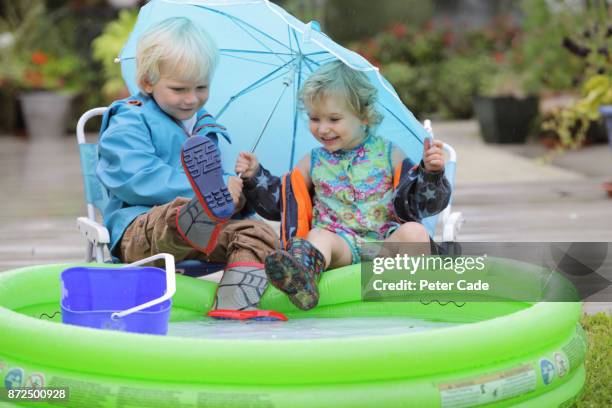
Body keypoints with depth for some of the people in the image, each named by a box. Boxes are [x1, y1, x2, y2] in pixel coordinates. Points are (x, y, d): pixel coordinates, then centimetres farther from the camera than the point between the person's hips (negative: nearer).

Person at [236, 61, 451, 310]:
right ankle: (301, 279, -64)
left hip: (387, 242, 0)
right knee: (318, 236, -34)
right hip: (339, 243, 0)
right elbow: (279, 202, 25)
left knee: (414, 231, -29)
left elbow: (420, 203, 7)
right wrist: (255, 177, 11)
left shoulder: (388, 155, 11)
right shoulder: (313, 162, 19)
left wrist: (431, 173, -11)